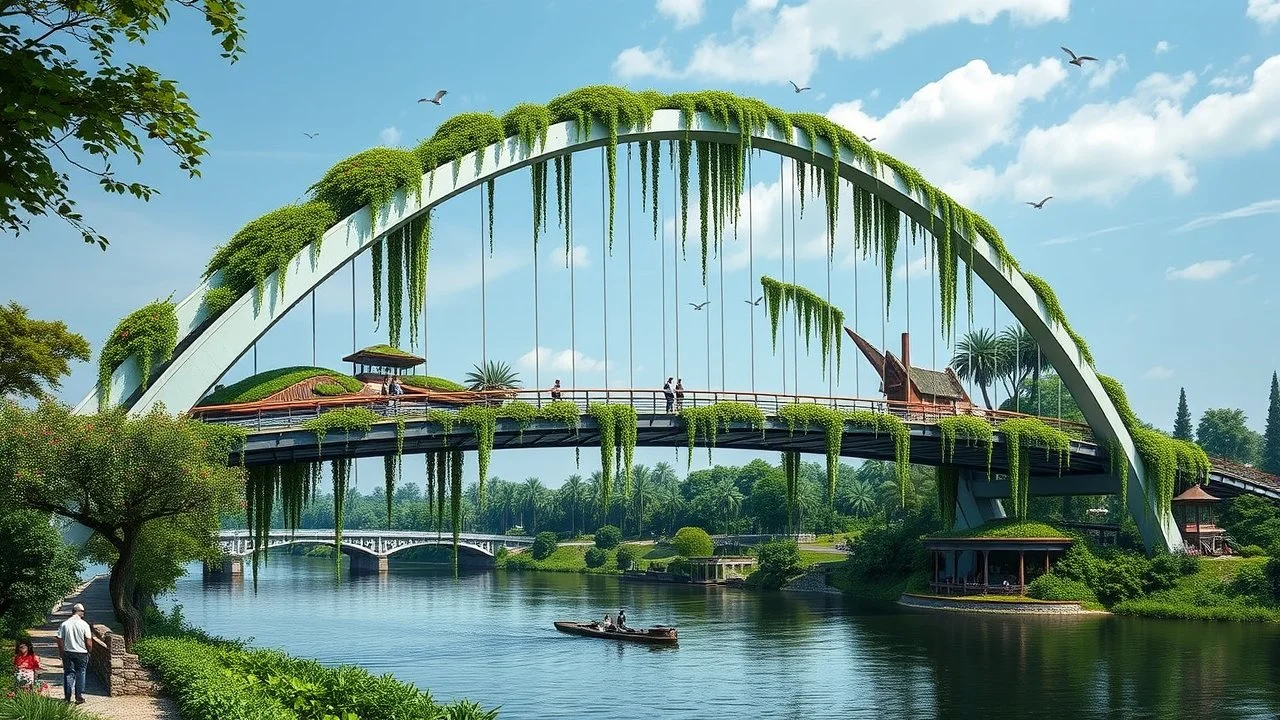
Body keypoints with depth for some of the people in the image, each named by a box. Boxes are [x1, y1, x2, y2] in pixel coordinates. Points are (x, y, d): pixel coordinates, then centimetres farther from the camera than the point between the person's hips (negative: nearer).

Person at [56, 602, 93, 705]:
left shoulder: (64, 624, -3)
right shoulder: (84, 624, -9)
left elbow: (60, 640, -2)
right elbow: (88, 642, -8)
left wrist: (62, 653, 8)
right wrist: (89, 650, 9)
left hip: (68, 653, 2)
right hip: (81, 653, -2)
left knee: (68, 673, 9)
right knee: (80, 674, 7)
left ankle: (67, 697, 8)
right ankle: (79, 697, 8)